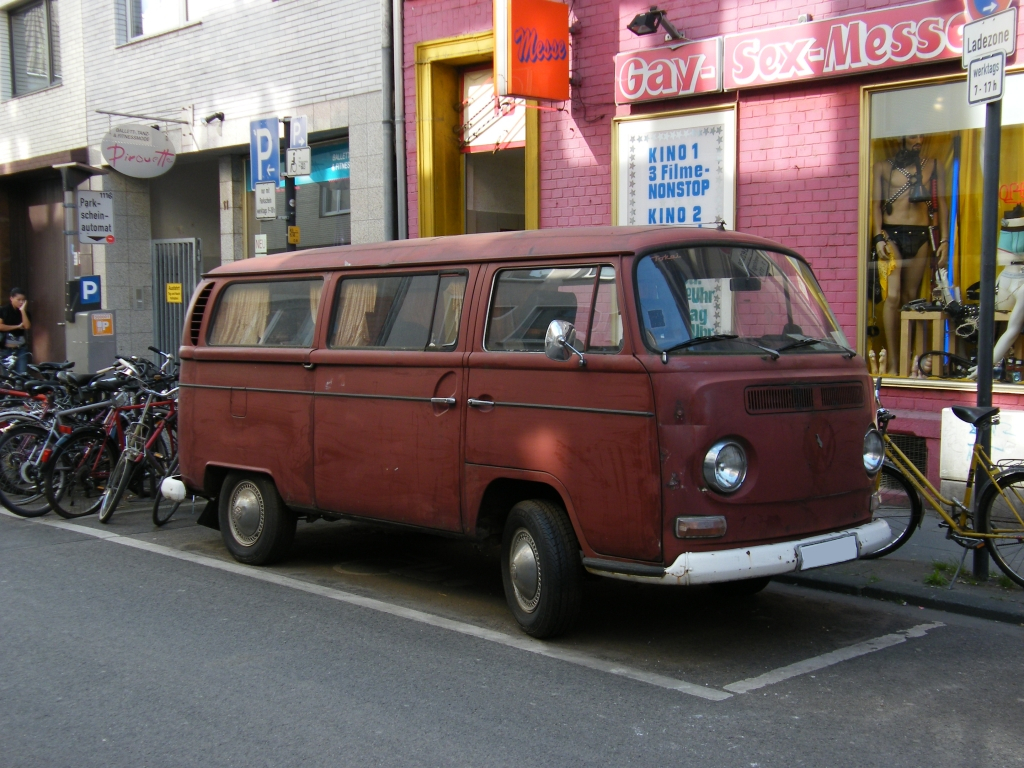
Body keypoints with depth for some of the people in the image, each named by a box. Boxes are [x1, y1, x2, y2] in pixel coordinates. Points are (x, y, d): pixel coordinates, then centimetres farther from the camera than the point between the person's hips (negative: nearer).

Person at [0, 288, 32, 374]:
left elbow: (27, 326, -8)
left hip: (21, 349, 2)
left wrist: (22, 311, -9)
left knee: (22, 374, -7)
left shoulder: (25, 313, 9)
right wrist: (18, 326, -6)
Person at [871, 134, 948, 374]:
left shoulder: (934, 166, 14)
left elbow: (941, 203, 11)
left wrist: (944, 238, 3)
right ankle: (892, 363, -14)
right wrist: (878, 237, -10)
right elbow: (876, 204, 2)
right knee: (892, 296, -13)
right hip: (892, 234, -3)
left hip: (922, 236, 3)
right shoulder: (883, 167, 8)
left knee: (910, 296, 4)